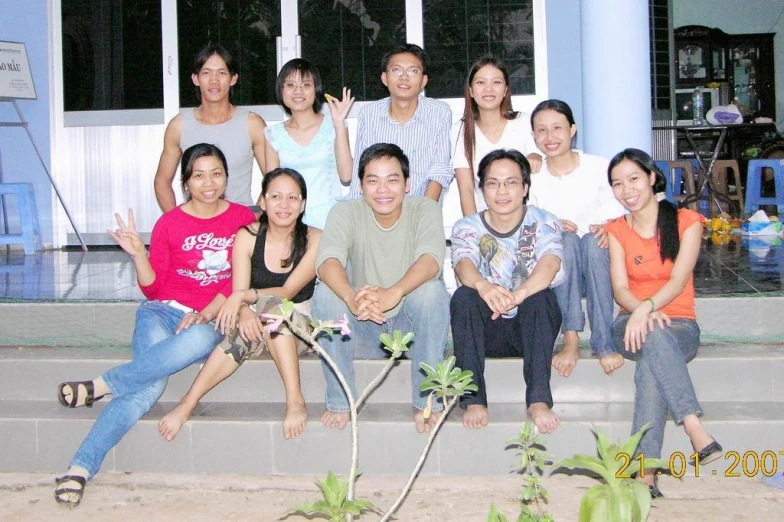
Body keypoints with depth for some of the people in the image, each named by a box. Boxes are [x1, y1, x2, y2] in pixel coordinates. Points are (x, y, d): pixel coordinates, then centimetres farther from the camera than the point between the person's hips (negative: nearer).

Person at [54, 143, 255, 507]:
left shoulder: (244, 219, 5)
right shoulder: (169, 224, 4)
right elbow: (152, 288, 6)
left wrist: (206, 313, -12)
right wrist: (138, 254, -12)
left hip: (211, 319, 0)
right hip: (163, 311, 0)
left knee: (200, 340, -40)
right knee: (150, 384, -31)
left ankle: (101, 386, -30)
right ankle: (81, 467, -31)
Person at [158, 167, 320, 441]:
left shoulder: (314, 240, -7)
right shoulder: (247, 236, -3)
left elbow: (288, 291, -16)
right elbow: (238, 292, -10)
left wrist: (244, 296, -31)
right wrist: (244, 313, -34)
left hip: (299, 326, -1)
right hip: (257, 324, 1)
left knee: (270, 306, -36)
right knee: (244, 332, -36)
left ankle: (295, 400, -38)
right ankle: (187, 404, -36)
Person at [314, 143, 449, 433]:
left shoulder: (425, 210, -9)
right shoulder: (345, 213, -7)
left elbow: (431, 259, -28)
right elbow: (328, 260, -26)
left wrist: (393, 293, -49)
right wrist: (353, 299, -48)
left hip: (414, 330, -1)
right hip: (363, 332, 1)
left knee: (432, 289, -30)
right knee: (326, 292, -25)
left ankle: (427, 401, -19)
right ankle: (340, 402, -15)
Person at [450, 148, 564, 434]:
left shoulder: (543, 223, -3)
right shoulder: (466, 227, 0)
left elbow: (550, 264, -24)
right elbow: (463, 264, -23)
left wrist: (519, 294, -46)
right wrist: (483, 286, -48)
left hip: (534, 327, -1)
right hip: (487, 332, 1)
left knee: (540, 295, -30)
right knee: (463, 296, -27)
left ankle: (539, 400, -33)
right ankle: (473, 400, -28)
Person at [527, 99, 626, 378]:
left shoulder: (598, 167, -1)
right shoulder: (531, 176, 2)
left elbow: (616, 218, -1)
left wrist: (606, 229, -25)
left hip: (599, 264, 0)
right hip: (558, 270, 1)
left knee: (593, 239, -33)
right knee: (566, 238, -31)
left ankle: (603, 342, -34)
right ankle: (571, 339, -37)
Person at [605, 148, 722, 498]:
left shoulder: (686, 221, 6)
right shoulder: (616, 230, 14)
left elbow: (678, 281, -7)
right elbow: (620, 290, 1)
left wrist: (648, 306, -27)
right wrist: (643, 313, -21)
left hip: (679, 324, -1)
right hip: (632, 324, 1)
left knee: (651, 365, -37)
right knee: (655, 337, -37)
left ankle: (645, 469, -43)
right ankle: (697, 431, -48)